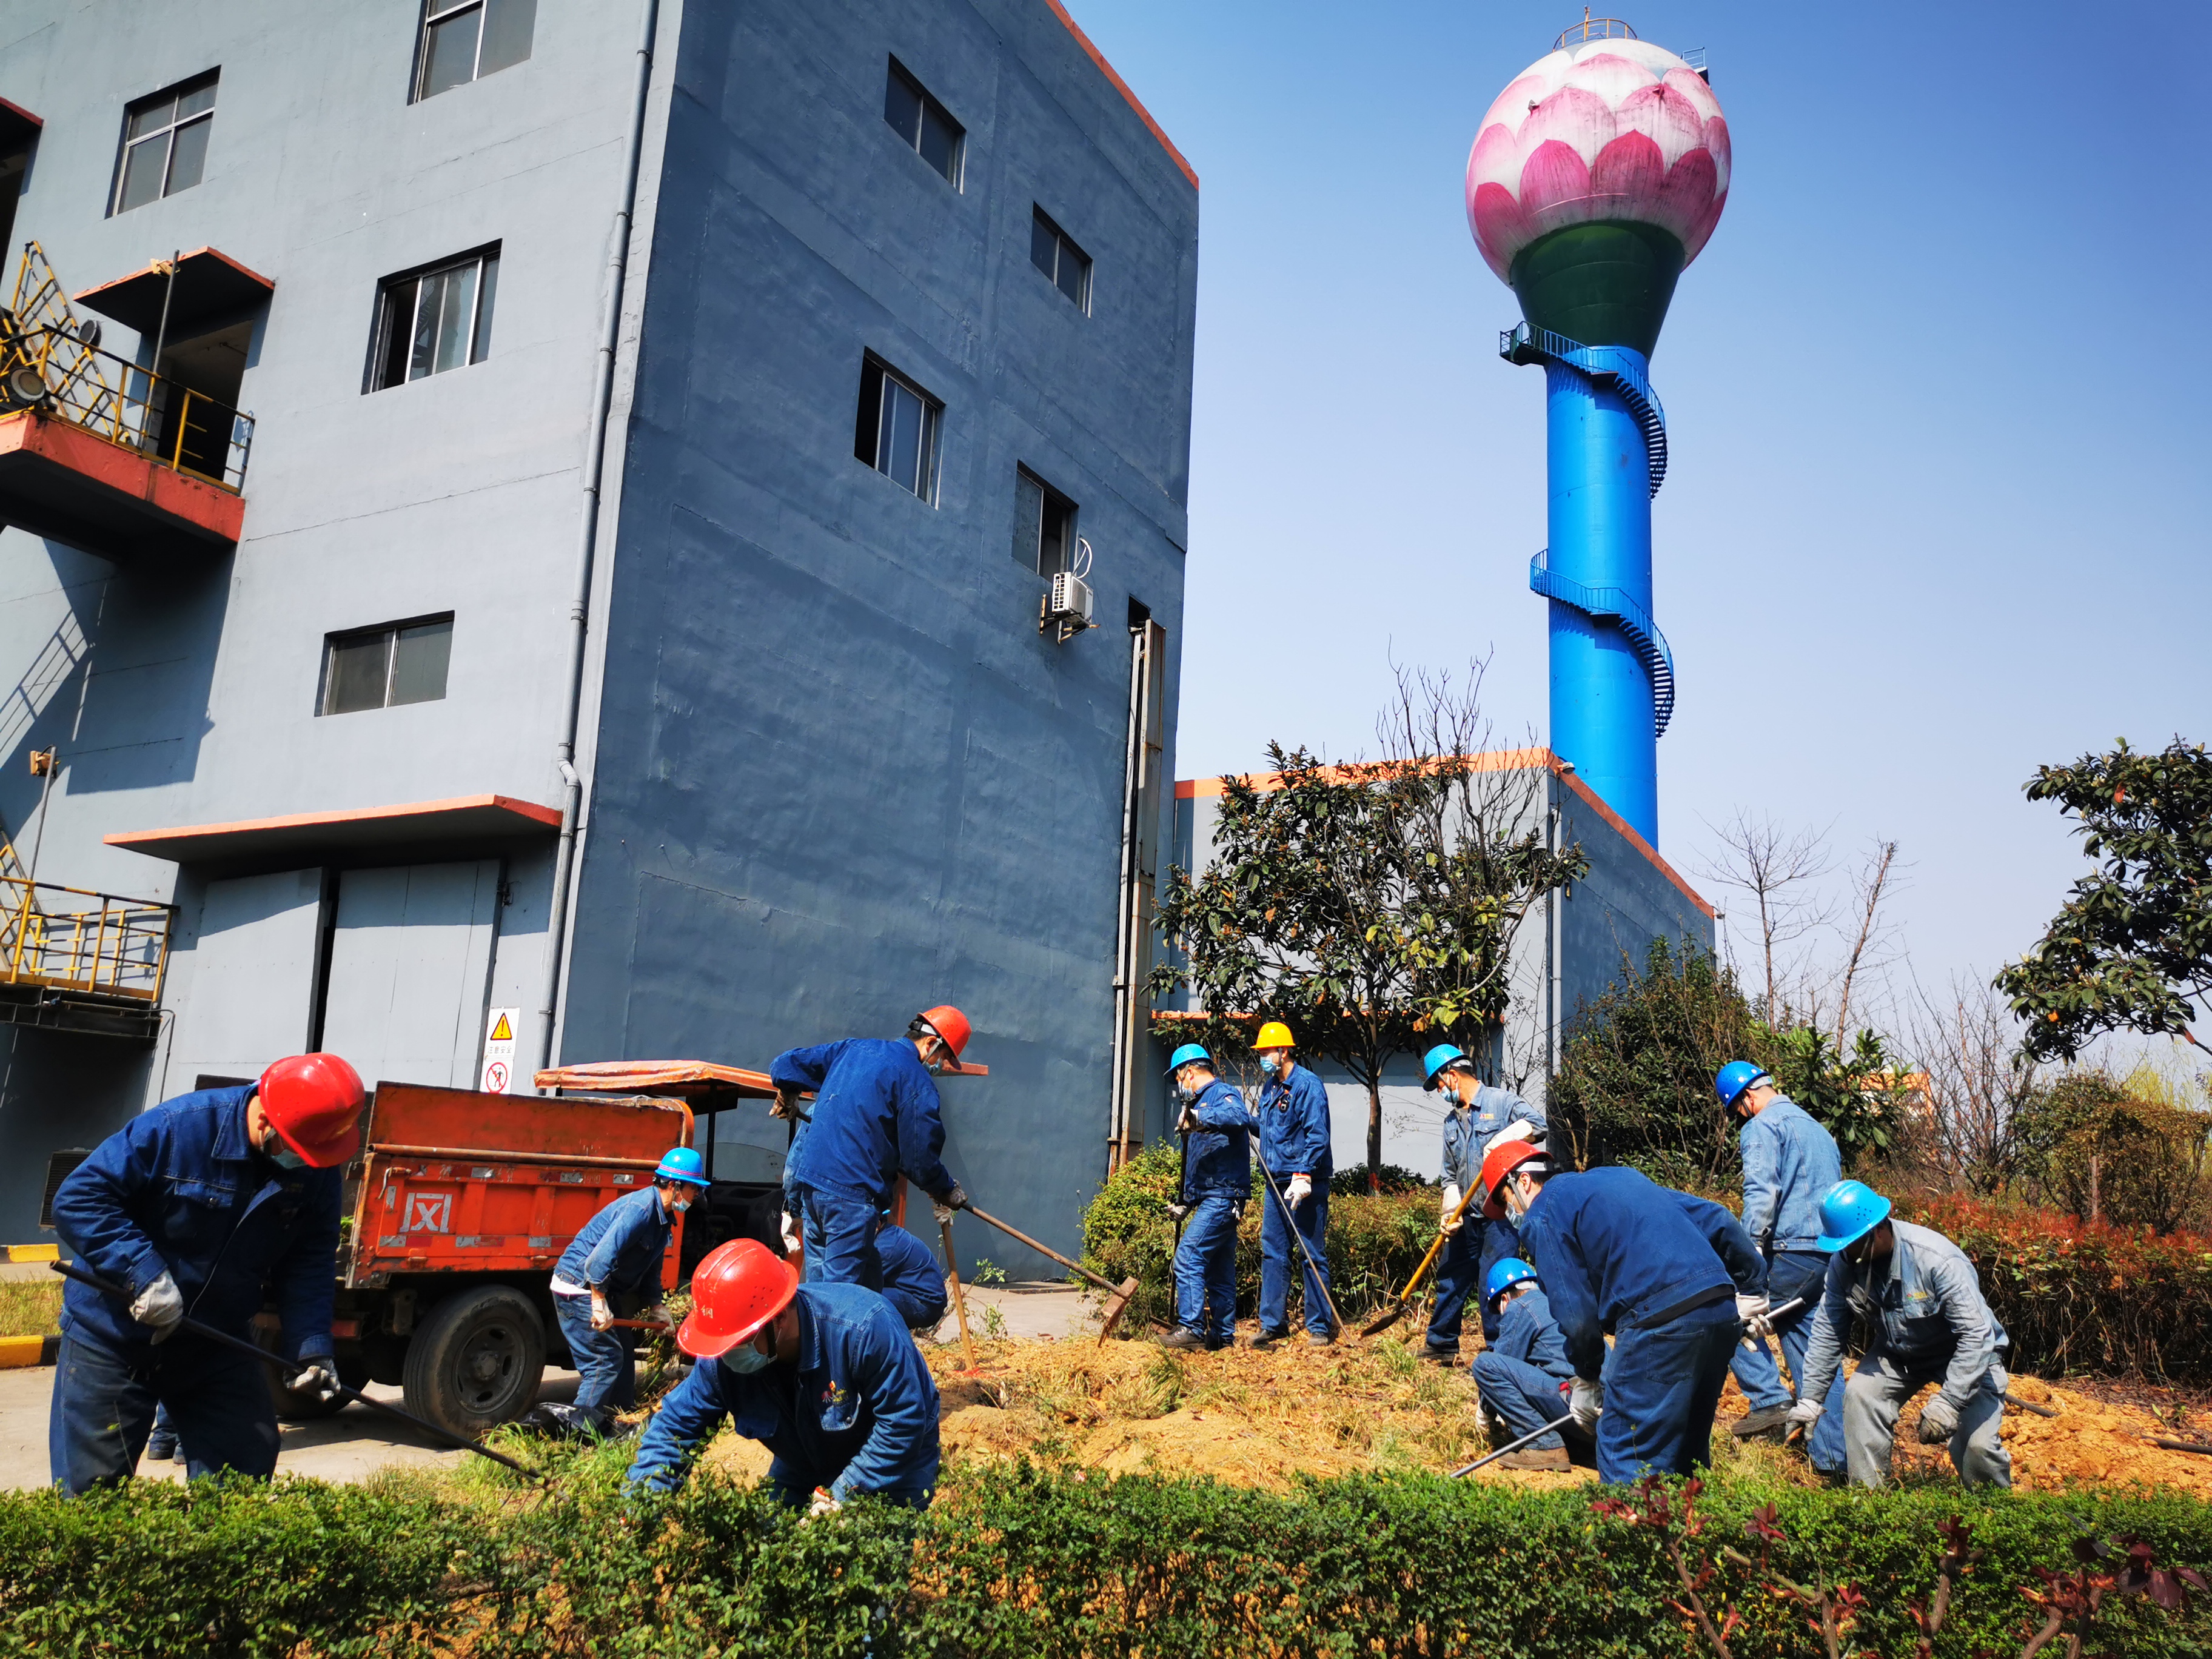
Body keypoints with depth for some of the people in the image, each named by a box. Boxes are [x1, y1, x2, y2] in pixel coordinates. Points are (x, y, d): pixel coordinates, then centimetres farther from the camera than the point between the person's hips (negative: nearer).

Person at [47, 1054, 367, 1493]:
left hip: (217, 1345, 4)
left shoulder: (319, 1168, -10)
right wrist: (143, 1272, -30)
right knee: (90, 1488, 5)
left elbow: (310, 1262, -6)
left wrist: (311, 1346, -19)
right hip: (112, 1338, -3)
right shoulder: (178, 1127, -24)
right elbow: (77, 1199, -20)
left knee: (248, 1467, 5)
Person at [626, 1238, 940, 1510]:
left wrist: (841, 1495, -32)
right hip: (803, 1469, 5)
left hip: (896, 1465, -4)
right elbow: (675, 1427, -14)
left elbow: (903, 1422, -34)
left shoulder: (864, 1328, -40)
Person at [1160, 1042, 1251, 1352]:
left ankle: (1191, 1329, -17)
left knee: (1189, 1257, -16)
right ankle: (1222, 1335, 17)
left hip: (1222, 1196, -10)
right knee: (1218, 1268, 12)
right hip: (1211, 1198, 10)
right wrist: (1185, 1201, 26)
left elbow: (1241, 1117, -33)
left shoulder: (1222, 1094, -7)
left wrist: (1200, 1117, -44)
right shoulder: (1203, 1102, 23)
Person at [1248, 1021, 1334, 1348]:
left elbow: (1317, 1136, -19)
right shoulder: (1269, 1087, 14)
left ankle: (1320, 1327, 7)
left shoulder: (1307, 1085, -12)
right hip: (1277, 1182, 8)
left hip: (1306, 1185, -8)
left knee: (1311, 1255, -1)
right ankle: (1273, 1324, 15)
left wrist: (1303, 1176, -25)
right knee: (1273, 1253, 9)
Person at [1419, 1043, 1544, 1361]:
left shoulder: (1501, 1102, -5)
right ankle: (1441, 1345, 26)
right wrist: (1451, 1213, 3)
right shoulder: (1452, 1121, 16)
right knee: (1451, 1279, 13)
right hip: (1468, 1218, 7)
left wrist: (1502, 1139, -31)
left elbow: (1538, 1124, -21)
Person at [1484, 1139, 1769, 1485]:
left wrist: (1587, 1379, 13)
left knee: (1625, 1459, 0)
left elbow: (1576, 1315, -2)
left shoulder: (1541, 1217, 3)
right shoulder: (1620, 1175, 26)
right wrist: (1752, 1285, 32)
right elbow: (1717, 1219, 24)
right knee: (1686, 1452, 21)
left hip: (1661, 1322, -8)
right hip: (1724, 1311, 8)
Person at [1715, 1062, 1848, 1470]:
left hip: (1794, 1253, -9)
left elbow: (1761, 1196, -18)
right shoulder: (1818, 1129, 24)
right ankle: (1833, 1455, 12)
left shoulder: (1762, 1127, -5)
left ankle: (1769, 1400, -3)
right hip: (1832, 1254, 9)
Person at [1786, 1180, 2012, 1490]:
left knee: (1977, 1445, -18)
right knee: (1859, 1395, -21)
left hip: (1965, 1353, -4)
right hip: (1897, 1353, 4)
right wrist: (1809, 1400, -11)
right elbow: (1827, 1331, -9)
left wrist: (1945, 1405, -37)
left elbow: (1976, 1336, -33)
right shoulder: (1843, 1262, -18)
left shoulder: (1938, 1260, -35)